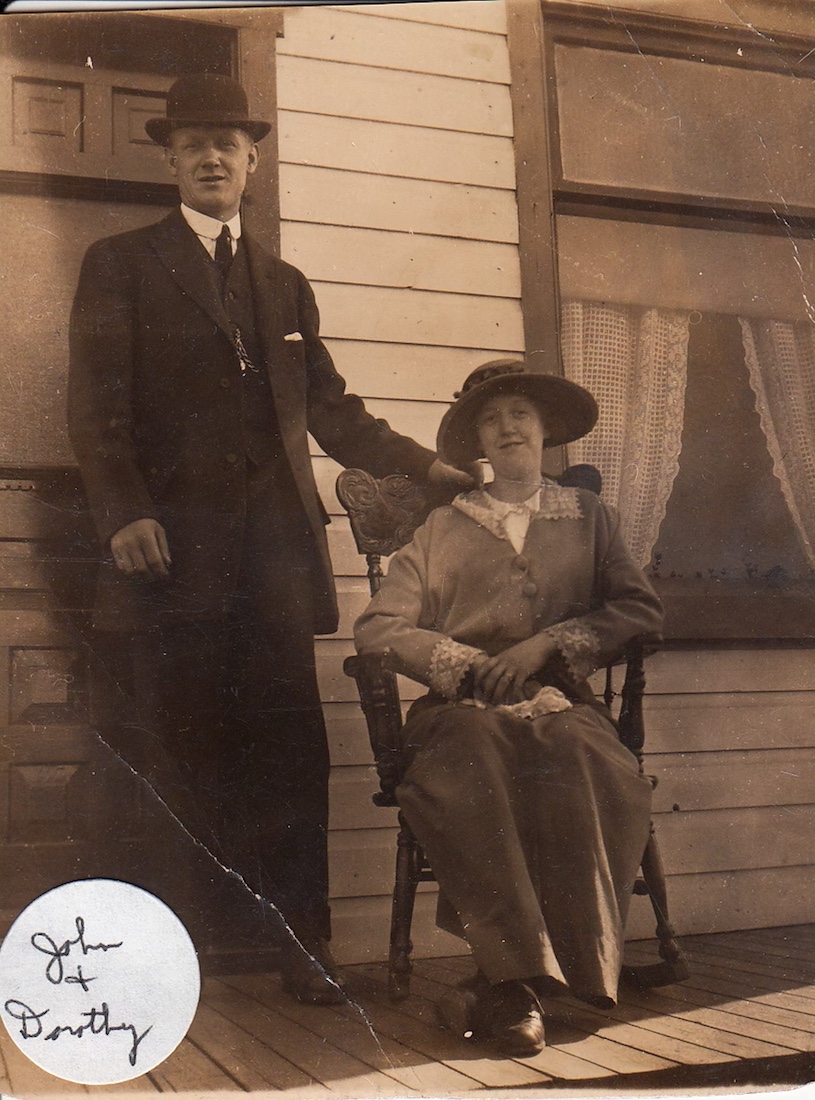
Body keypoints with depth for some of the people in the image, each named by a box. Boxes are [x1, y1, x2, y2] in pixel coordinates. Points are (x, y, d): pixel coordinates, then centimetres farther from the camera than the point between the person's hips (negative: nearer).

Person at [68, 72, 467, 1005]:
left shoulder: (285, 284, 23)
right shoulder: (121, 265, 11)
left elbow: (329, 409, 18)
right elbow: (97, 405, 0)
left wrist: (422, 464, 6)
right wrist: (123, 512, -13)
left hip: (274, 548, 3)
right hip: (170, 544, -3)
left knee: (288, 752, 0)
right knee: (174, 758, 0)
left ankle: (299, 949, 7)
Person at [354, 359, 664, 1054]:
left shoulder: (589, 517, 24)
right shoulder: (444, 528, 21)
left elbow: (642, 609, 11)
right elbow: (379, 627, 9)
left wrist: (549, 643, -5)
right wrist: (472, 664, -7)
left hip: (561, 703, 0)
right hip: (466, 705, 0)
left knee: (585, 764, -36)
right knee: (466, 765, -37)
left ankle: (506, 980, -32)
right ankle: (522, 980, -37)